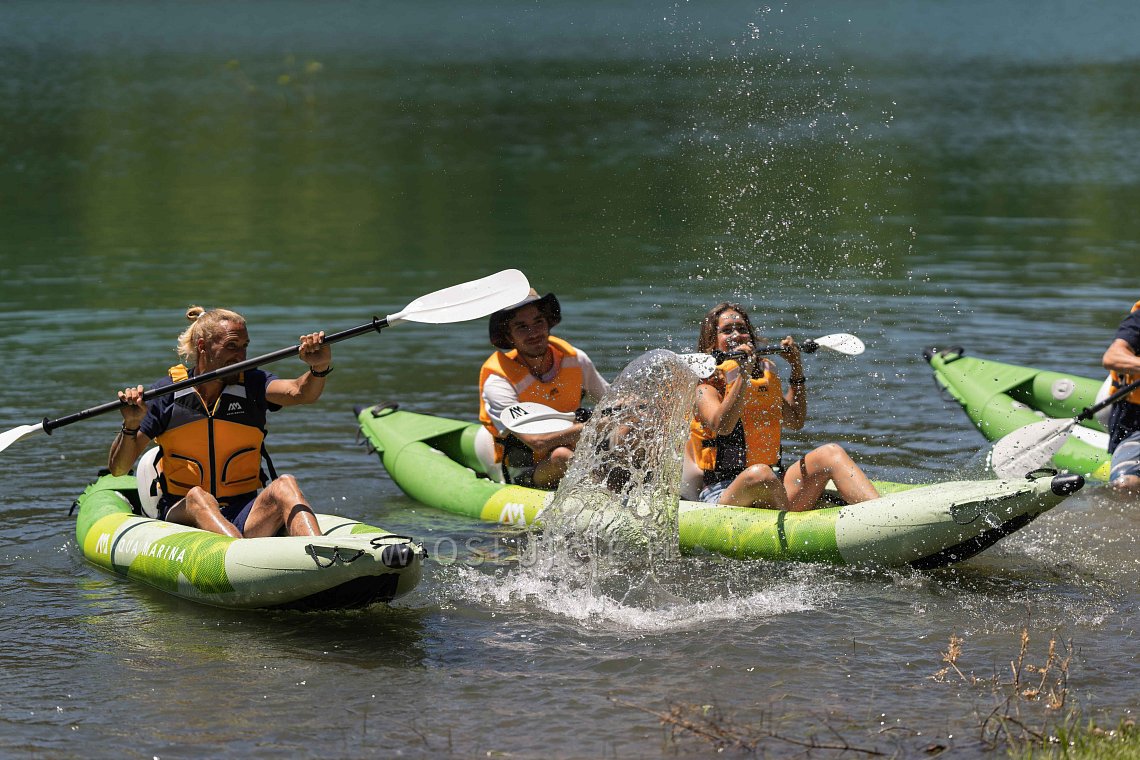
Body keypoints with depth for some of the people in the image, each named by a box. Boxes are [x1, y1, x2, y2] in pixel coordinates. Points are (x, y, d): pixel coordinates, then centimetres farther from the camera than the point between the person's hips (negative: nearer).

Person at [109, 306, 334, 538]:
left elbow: (300, 392, -16)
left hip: (244, 518, 1)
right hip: (181, 516, -1)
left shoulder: (252, 383, 6)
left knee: (285, 486, -28)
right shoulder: (168, 390, 2)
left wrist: (319, 368, -38)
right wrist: (131, 424, -19)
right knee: (197, 497, -34)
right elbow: (117, 468, 0)